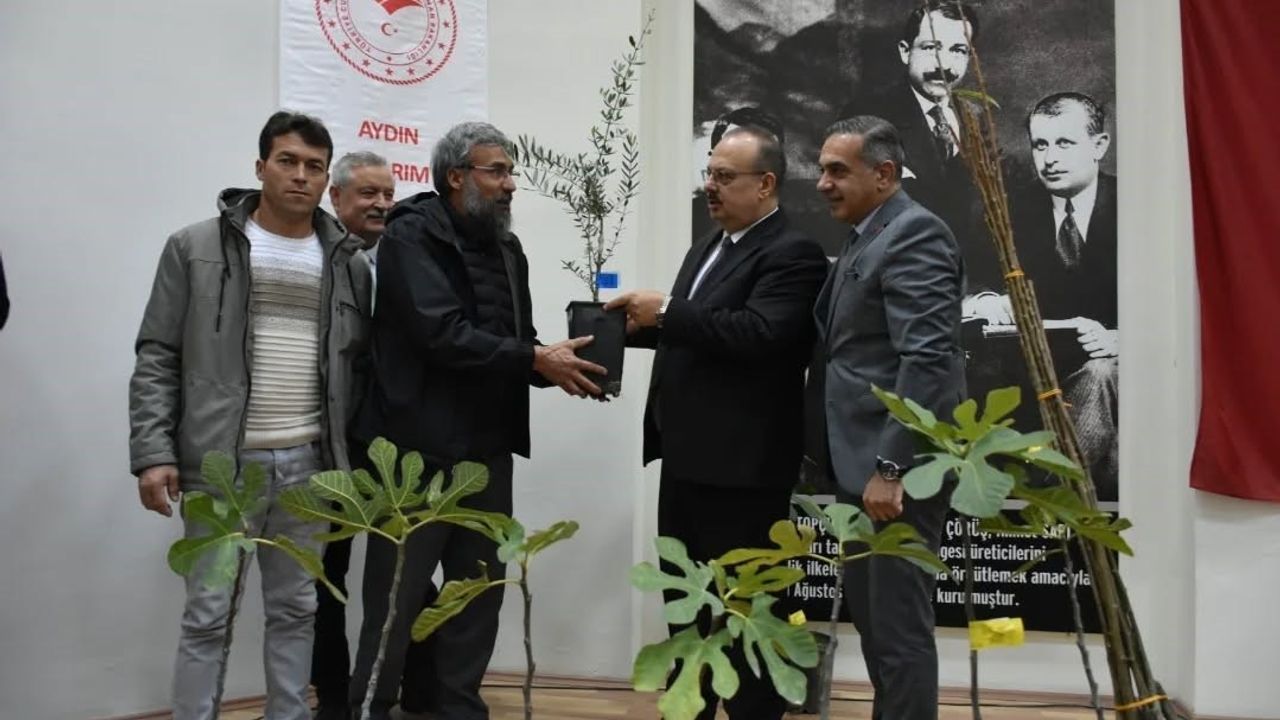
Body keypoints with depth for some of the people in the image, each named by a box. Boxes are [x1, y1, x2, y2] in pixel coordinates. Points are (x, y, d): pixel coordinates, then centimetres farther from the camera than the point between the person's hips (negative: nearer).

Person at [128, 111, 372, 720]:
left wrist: (354, 457, 5)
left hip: (309, 464, 3)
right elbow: (157, 360, -1)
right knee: (207, 616, 1)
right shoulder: (196, 248, 0)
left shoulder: (348, 264, 9)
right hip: (221, 462, -3)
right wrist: (153, 452, -10)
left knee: (295, 611, 11)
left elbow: (360, 366, 11)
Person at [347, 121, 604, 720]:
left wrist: (558, 365, -7)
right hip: (420, 447, -7)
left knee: (481, 589, 14)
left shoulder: (506, 247, 15)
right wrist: (536, 361, -21)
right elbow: (443, 334, -22)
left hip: (487, 448, 8)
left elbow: (515, 339, 14)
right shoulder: (412, 236, -10)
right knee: (397, 595, 2)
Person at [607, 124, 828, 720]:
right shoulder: (709, 246, 16)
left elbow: (759, 335, -27)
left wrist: (665, 311, -23)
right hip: (688, 457, 9)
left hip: (741, 466, -9)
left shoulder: (792, 254, -13)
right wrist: (639, 321, 1)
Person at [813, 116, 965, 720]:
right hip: (863, 463, 10)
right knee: (870, 617, 18)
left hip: (898, 468, -10)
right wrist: (860, 465, 15)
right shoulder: (865, 238, 16)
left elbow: (926, 359, -23)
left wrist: (891, 467, -25)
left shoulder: (913, 234, -14)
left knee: (899, 626, -2)